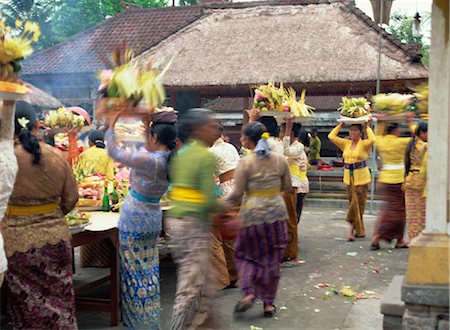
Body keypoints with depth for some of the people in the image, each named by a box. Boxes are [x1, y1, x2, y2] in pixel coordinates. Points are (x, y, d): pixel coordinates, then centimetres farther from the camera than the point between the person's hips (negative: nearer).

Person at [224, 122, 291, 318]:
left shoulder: (245, 162, -12)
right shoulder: (280, 159, 0)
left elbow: (237, 194, -10)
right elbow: (288, 188, 8)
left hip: (253, 214, -3)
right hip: (277, 212, 3)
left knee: (245, 254, 16)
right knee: (272, 259, 11)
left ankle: (249, 292, 1)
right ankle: (268, 303, 17)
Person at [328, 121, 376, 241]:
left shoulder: (364, 144, -4)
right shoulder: (346, 143, 9)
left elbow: (372, 140, -25)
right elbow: (331, 136, 7)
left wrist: (367, 127, -12)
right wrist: (340, 125, 6)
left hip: (361, 178, -5)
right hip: (349, 177, 5)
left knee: (358, 203, -5)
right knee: (352, 203, 8)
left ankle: (352, 228, 1)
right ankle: (359, 230, 17)